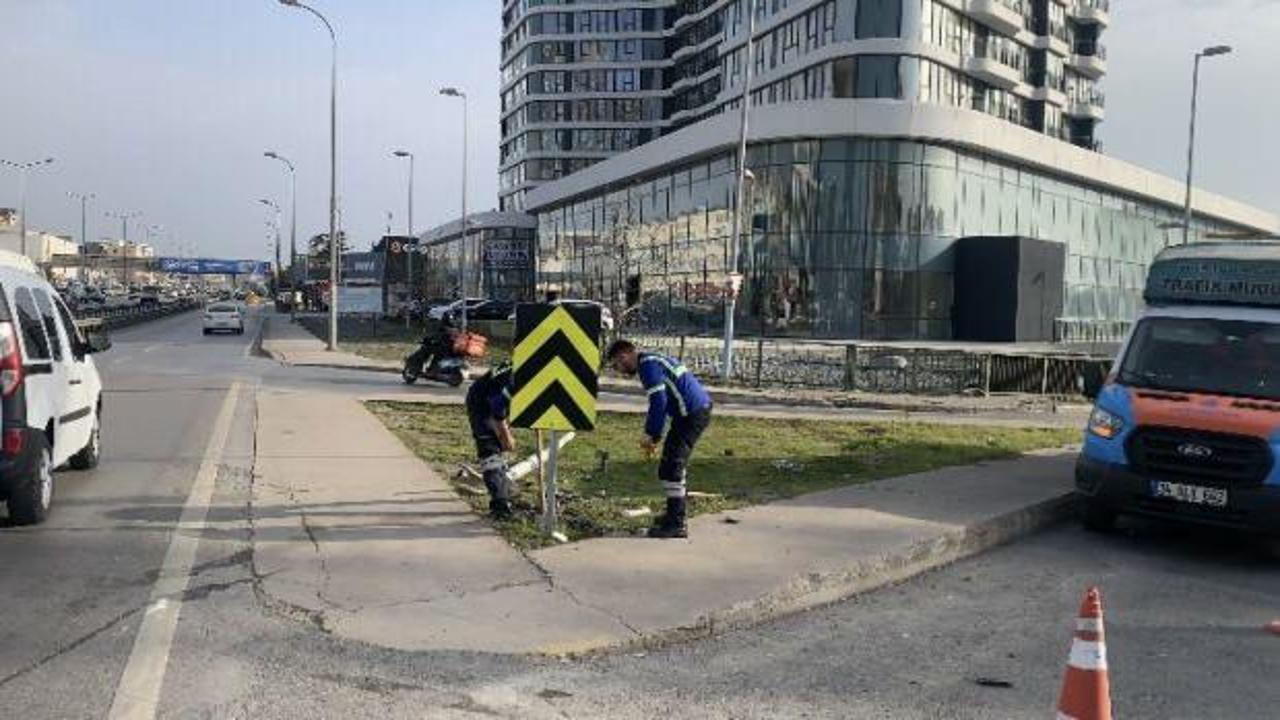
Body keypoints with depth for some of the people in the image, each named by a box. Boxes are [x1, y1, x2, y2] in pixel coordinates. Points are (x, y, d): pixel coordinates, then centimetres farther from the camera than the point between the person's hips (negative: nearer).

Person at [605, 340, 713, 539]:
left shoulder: (648, 365, -11)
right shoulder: (653, 361, 21)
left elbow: (658, 403, -17)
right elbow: (661, 402, 24)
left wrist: (651, 436, -8)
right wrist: (654, 437, 20)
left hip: (692, 414, -10)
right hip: (700, 409, 10)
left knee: (670, 467, -7)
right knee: (677, 464, 20)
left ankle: (676, 524, -5)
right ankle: (677, 514, 31)